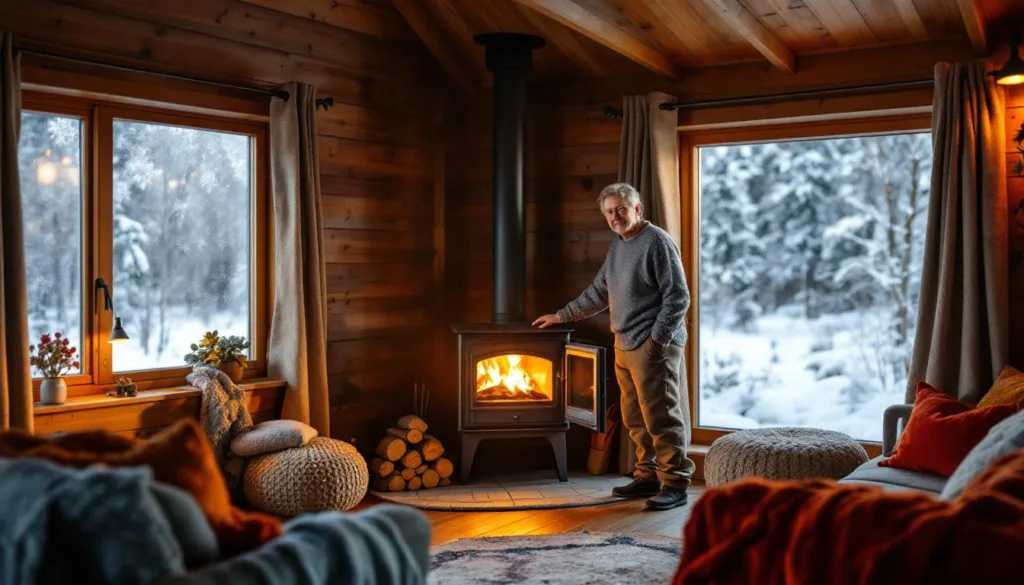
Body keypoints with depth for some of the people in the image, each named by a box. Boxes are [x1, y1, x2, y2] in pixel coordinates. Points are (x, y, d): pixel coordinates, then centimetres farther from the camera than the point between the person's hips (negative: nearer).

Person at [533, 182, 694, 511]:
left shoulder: (657, 242, -9)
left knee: (661, 416, -6)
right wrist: (561, 316, 25)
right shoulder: (618, 246, 17)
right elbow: (598, 294, 26)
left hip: (653, 347, -8)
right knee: (636, 419, 12)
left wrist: (658, 339, -17)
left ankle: (675, 485, 0)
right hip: (625, 347, 8)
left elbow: (678, 296, -13)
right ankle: (649, 476, 22)